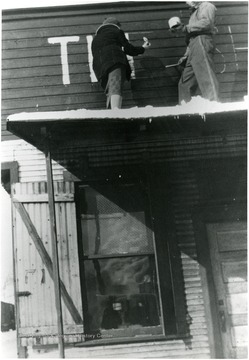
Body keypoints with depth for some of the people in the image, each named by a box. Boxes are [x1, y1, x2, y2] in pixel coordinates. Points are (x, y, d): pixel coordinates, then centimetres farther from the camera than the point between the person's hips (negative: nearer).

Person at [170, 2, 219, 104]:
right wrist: (186, 56, 24)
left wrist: (186, 28, -13)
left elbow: (207, 23, -13)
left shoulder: (206, 6, 9)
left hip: (202, 42, -9)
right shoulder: (194, 12, 34)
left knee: (207, 76, -20)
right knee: (185, 82, 3)